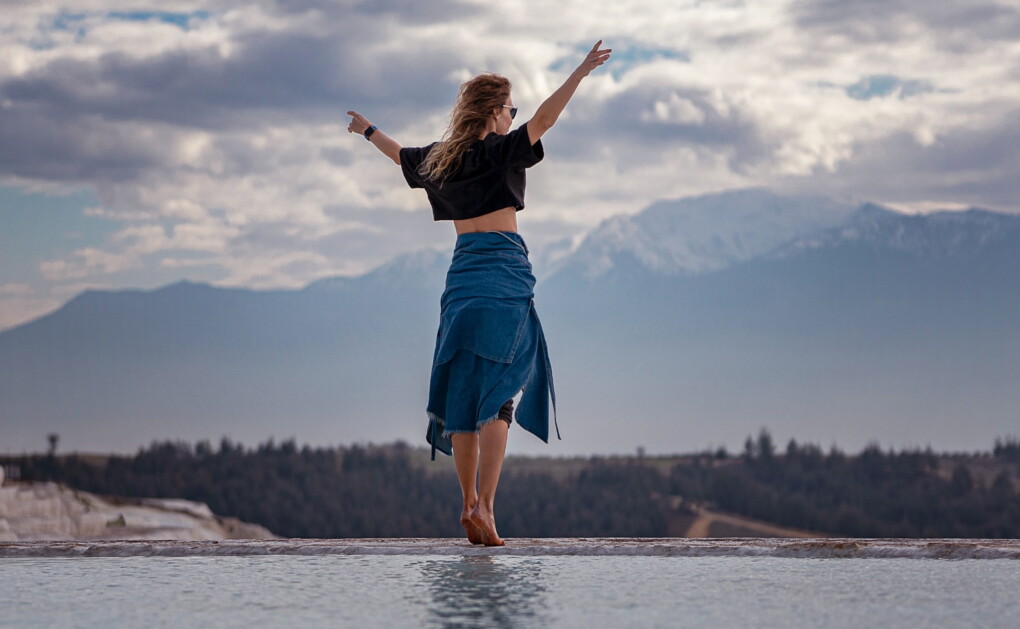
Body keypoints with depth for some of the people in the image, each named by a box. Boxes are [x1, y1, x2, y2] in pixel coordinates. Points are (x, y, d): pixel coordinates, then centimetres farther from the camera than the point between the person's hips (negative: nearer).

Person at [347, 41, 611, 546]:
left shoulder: (438, 159, 14)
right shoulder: (498, 152, -4)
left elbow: (399, 153, 33)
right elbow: (542, 120, -19)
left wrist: (368, 131, 53)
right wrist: (580, 73, -22)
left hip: (462, 273, 6)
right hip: (503, 274, -6)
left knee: (463, 396, 9)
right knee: (497, 396, -9)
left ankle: (468, 504, 12)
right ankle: (484, 505, -18)